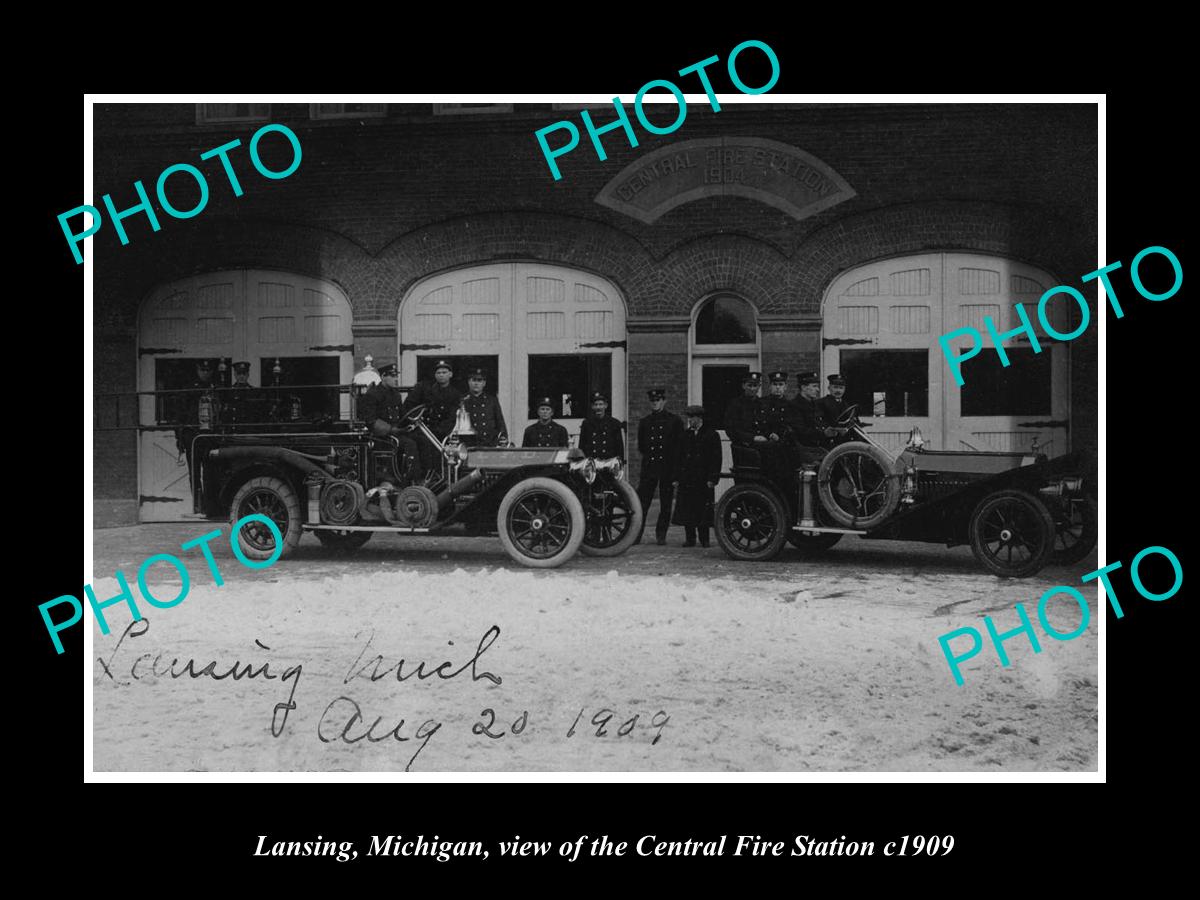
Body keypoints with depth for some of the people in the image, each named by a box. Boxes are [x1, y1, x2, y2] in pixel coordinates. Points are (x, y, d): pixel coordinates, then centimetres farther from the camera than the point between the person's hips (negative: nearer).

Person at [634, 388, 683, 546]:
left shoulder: (674, 421, 4)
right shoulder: (644, 422, 13)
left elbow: (680, 445, 3)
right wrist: (649, 455, 5)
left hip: (668, 468, -2)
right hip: (649, 468, 2)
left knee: (665, 504, 3)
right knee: (641, 502, -4)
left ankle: (661, 535, 12)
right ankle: (636, 534, 0)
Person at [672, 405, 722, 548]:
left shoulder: (711, 435, 1)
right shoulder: (684, 435, 13)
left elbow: (716, 459, -2)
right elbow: (679, 458, 14)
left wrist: (712, 479, -10)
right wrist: (677, 479, 6)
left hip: (703, 480, -4)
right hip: (686, 480, 4)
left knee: (703, 511, -2)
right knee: (687, 510, 1)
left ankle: (704, 539, 6)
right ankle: (690, 539, 9)